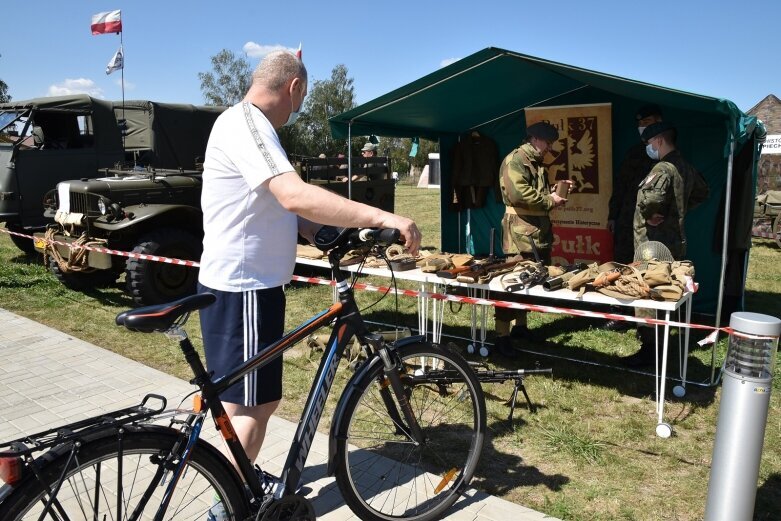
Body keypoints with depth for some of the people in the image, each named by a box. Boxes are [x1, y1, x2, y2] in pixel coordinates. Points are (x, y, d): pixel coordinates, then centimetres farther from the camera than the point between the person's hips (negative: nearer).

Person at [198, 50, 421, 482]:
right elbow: (296, 197, -33)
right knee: (248, 408, 0)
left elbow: (278, 208, 16)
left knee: (261, 399, 22)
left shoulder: (250, 125, 17)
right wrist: (382, 217, -34)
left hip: (251, 284, 11)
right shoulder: (246, 124, -18)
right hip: (242, 290, -11)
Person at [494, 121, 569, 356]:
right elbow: (518, 193, -24)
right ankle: (502, 334, -1)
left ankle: (520, 325, 27)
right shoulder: (515, 160, -11)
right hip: (521, 231, -10)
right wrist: (549, 201, -14)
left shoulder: (537, 162, 20)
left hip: (539, 230, 10)